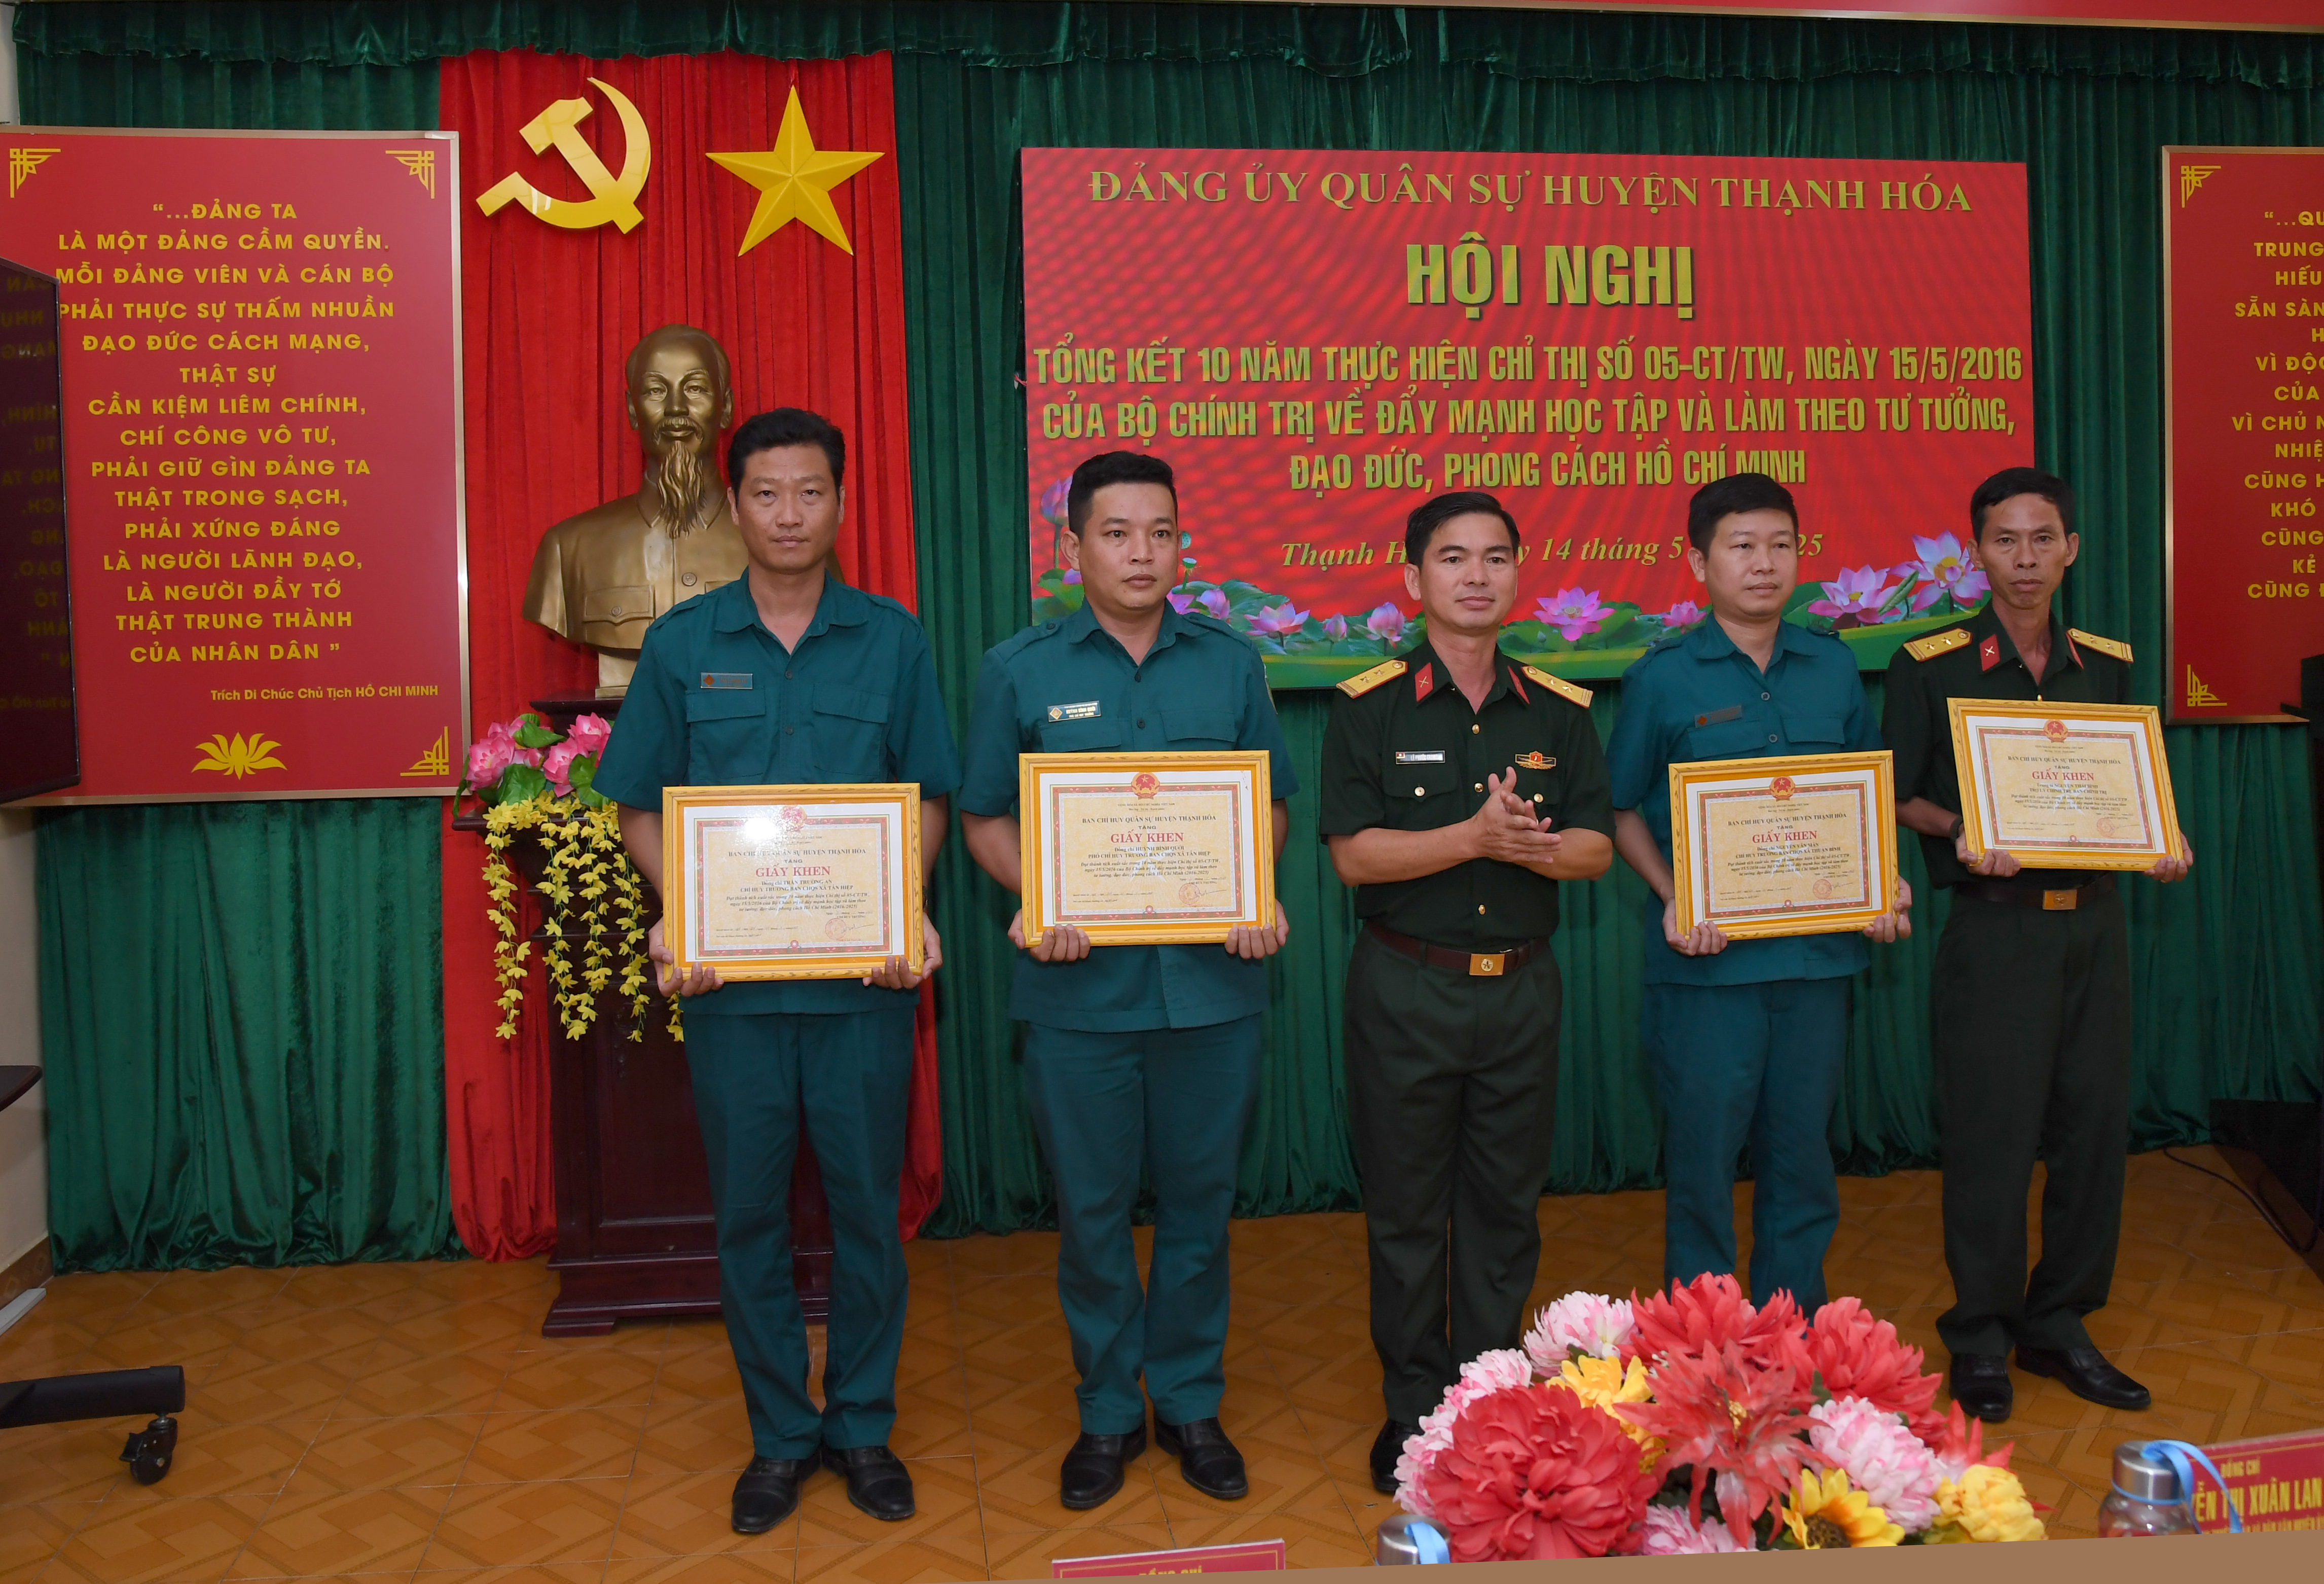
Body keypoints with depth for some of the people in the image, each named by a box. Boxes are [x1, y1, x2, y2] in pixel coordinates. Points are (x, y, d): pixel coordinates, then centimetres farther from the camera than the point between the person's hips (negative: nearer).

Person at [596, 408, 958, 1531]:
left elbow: (927, 801, 5)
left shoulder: (892, 639, 2)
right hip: (730, 979, 1)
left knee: (867, 1205, 9)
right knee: (749, 1214, 10)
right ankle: (780, 1435, 27)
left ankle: (862, 1425, 28)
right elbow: (639, 811, 6)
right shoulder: (682, 643, 3)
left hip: (864, 979, 0)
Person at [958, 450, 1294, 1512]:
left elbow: (1270, 804, 11)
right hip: (1079, 985, -1)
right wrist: (1034, 900, -14)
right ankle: (1108, 1413, 29)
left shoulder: (1231, 662, 6)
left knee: (1200, 1203, 12)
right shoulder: (1020, 670, 2)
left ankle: (1190, 1403, 31)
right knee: (1091, 1211, 10)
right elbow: (984, 819, 4)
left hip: (1211, 980, 1)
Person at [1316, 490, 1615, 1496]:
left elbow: (1596, 847, 2)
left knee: (1507, 1206, 13)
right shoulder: (1369, 708, -5)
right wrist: (1474, 836, -24)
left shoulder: (1560, 711, 6)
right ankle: (1413, 1410, 24)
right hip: (1406, 988, -3)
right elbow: (1354, 852, -12)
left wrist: (1535, 845, -19)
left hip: (1522, 987, 3)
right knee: (1405, 1212, 8)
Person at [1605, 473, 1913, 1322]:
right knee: (1702, 1155, 5)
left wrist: (1883, 887, 0)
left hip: (1819, 953, 4)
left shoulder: (1834, 666, 7)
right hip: (1709, 957, -3)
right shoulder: (1663, 676, -3)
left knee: (1802, 1151, 13)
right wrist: (1674, 899, -13)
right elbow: (1624, 811, 1)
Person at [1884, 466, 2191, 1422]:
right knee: (1991, 1136, -1)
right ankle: (1981, 1337, 15)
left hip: (2093, 922, 5)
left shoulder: (2106, 664, 11)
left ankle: (2059, 1325, 24)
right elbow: (1898, 799, -2)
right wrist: (1961, 833, -20)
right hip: (1993, 930, -5)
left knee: (2095, 1127, 8)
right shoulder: (1930, 665, -4)